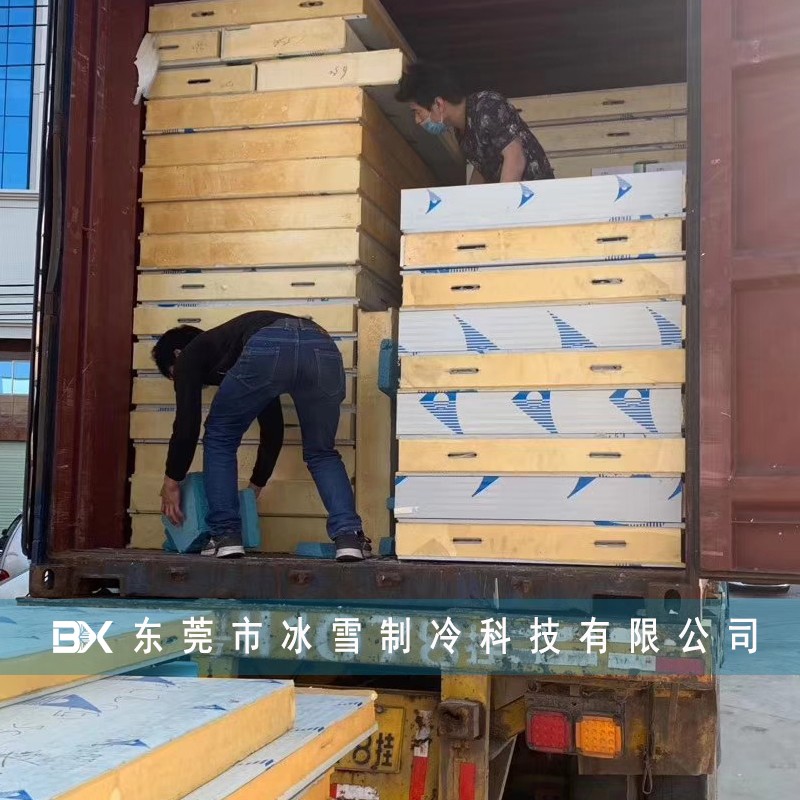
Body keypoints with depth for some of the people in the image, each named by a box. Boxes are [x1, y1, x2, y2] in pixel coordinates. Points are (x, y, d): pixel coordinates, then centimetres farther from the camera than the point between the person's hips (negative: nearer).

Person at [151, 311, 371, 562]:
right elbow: (273, 427, 49)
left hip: (268, 350, -5)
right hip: (323, 347, 6)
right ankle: (349, 537, 5)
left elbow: (187, 424, 20)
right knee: (322, 453, 23)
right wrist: (256, 484, 57)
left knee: (219, 438, 20)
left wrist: (172, 482, 32)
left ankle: (226, 535, 16)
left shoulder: (191, 355, 31)